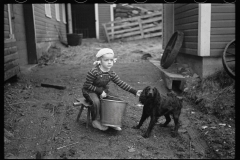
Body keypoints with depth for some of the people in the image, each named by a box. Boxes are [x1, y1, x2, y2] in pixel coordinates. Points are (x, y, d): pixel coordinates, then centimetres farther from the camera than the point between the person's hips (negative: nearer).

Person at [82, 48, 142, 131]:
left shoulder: (111, 74, -8)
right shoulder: (93, 72, -25)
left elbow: (121, 84, -11)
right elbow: (87, 85, -21)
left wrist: (134, 91, -19)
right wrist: (100, 91, -26)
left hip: (103, 90, 6)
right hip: (90, 91, -6)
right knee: (96, 101, -33)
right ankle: (95, 121, -7)